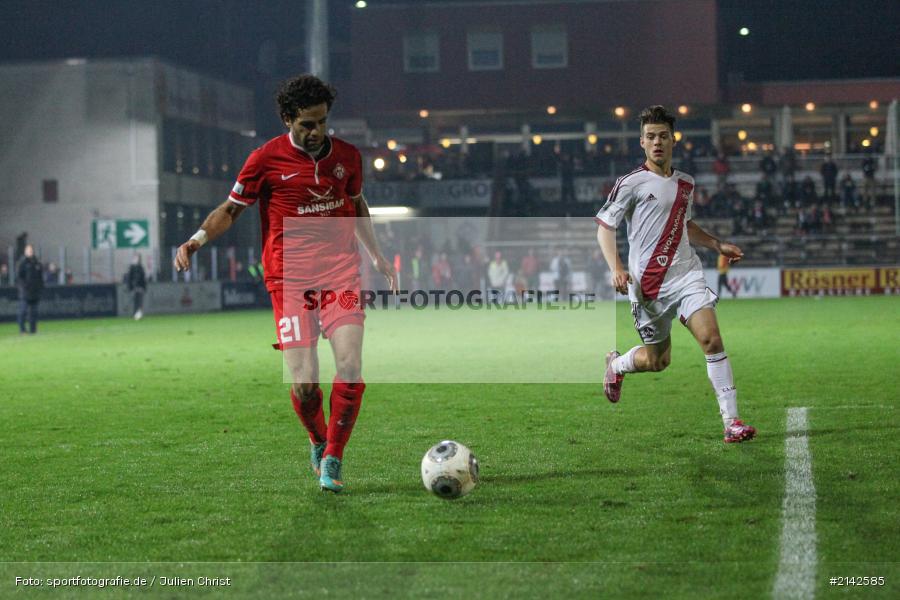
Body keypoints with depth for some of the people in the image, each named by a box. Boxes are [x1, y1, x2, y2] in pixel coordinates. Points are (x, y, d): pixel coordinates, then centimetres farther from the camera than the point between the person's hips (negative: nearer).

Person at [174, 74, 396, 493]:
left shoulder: (347, 156, 8)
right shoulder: (266, 159, -3)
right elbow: (230, 209, 5)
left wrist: (377, 256, 27)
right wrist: (198, 238, -11)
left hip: (340, 273, 3)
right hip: (289, 280, -2)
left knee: (350, 367, -15)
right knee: (303, 382, -9)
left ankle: (332, 460, 1)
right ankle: (317, 440, 23)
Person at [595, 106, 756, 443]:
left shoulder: (685, 184, 13)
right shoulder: (632, 183, -5)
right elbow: (604, 227, -4)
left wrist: (718, 245, 22)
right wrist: (616, 269, -18)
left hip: (686, 275, 4)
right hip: (648, 284, -4)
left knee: (711, 338, -17)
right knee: (656, 361, 5)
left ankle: (731, 421, -15)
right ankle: (616, 364, 42)